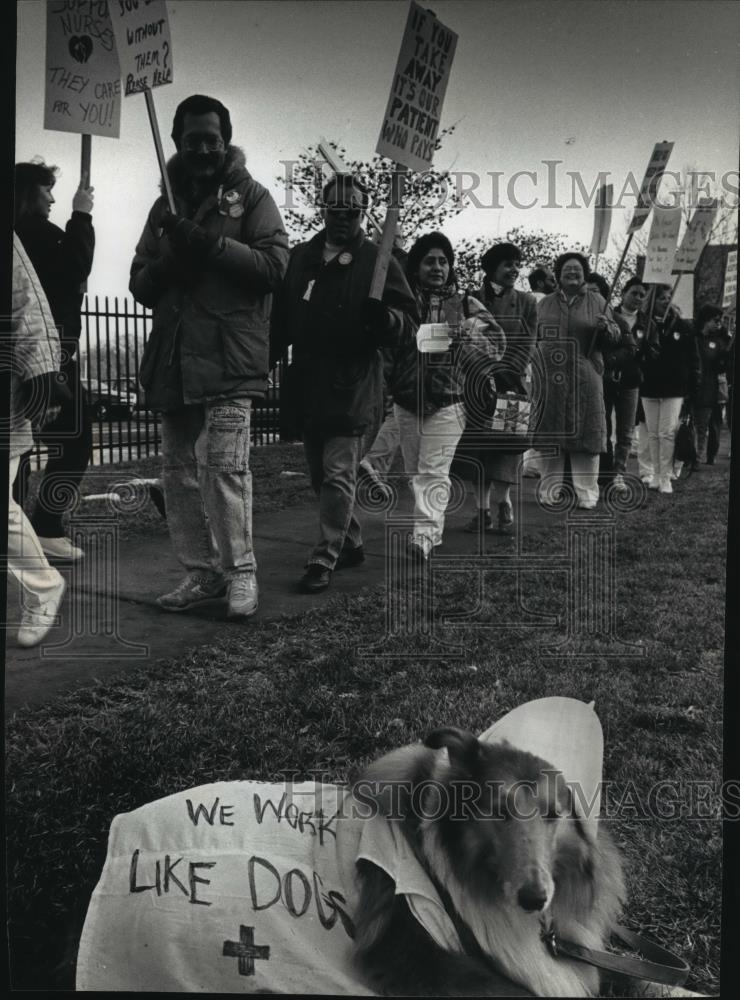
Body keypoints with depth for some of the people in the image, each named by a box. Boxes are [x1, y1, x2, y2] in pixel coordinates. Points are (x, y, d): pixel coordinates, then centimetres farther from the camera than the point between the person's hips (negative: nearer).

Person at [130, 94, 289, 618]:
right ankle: (203, 573, 17)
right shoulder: (166, 205, 20)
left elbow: (274, 264, -8)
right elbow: (140, 284, 17)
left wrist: (207, 242, -15)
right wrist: (166, 264, -5)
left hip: (228, 356, -6)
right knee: (181, 471, 7)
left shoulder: (251, 196, 6)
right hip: (173, 358, 6)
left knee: (224, 464, -14)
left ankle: (241, 572, 0)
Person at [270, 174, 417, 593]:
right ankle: (351, 544, 30)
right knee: (321, 475, 14)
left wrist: (385, 319, -27)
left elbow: (409, 322, -6)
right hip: (306, 387, 6)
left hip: (352, 389, -6)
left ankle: (324, 560, 0)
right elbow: (280, 319, 19)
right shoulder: (300, 258, 11)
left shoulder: (378, 261, -2)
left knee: (338, 476, -6)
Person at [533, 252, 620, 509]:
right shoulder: (545, 304, 13)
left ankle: (586, 493, 6)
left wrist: (606, 327, -15)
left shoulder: (597, 302, 7)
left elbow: (614, 338, 7)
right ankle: (550, 491, 15)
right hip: (549, 379, 2)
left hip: (584, 380, -2)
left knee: (585, 436, 0)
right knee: (550, 435, 5)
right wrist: (532, 365, 5)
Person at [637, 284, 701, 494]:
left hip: (673, 389, -1)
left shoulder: (682, 326, 1)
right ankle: (656, 475, 15)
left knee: (667, 433, -5)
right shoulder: (643, 325, 2)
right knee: (653, 434, 7)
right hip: (649, 389, 2)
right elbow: (636, 356, 4)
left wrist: (693, 385, -1)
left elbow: (693, 358, 3)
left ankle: (666, 477, 0)